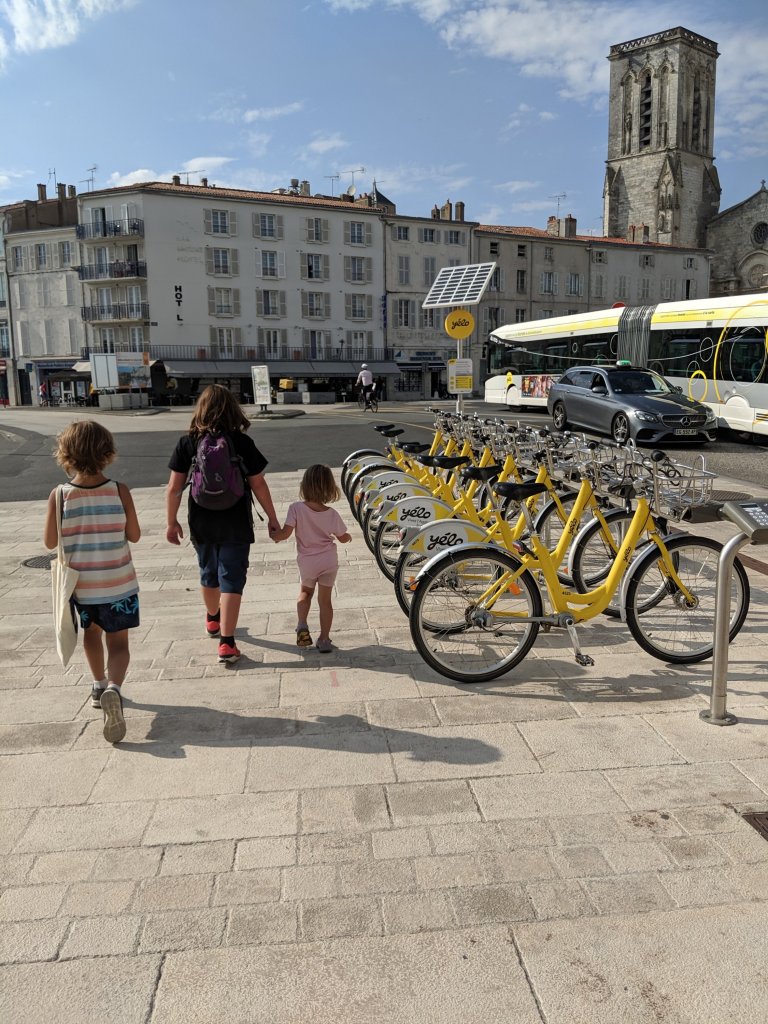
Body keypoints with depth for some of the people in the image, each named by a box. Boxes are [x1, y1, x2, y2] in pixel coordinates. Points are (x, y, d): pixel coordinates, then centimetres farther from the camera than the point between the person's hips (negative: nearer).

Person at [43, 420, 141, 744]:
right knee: (118, 643, 7)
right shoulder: (119, 491, -13)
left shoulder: (59, 495, -12)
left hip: (79, 584, 2)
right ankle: (113, 688, -19)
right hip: (118, 584, -2)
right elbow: (134, 535, -6)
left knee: (91, 633, 27)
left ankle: (99, 686, 42)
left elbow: (50, 541, -4)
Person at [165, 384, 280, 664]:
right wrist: (272, 518, 4)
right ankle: (226, 643, 0)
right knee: (231, 580, 3)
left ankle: (213, 620, 47)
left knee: (209, 574, 23)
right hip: (235, 525, -3)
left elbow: (174, 488, -5)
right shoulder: (242, 443, -11)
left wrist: (171, 522, 7)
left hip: (202, 525, 3)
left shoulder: (187, 442, -5)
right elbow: (258, 485, -7)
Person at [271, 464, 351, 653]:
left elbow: (285, 533, -17)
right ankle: (324, 639, 13)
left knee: (305, 591, 26)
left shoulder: (296, 508, -15)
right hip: (329, 561, 1)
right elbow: (343, 538, 5)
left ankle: (302, 625, 6)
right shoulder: (332, 514, -7)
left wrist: (274, 536, 6)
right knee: (325, 599, 11)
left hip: (307, 562, 0)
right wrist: (348, 536, 29)